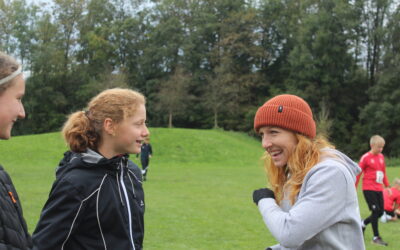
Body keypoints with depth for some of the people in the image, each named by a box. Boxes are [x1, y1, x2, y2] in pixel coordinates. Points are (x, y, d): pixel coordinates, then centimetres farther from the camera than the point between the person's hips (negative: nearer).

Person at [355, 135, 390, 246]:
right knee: (376, 211, -9)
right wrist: (354, 188, -6)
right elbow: (358, 173, -6)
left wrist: (387, 186, 18)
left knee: (380, 212, 5)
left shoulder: (381, 157, 10)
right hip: (369, 188, -6)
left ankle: (363, 223, 30)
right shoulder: (366, 157, -8)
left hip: (379, 189, 7)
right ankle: (376, 237, 0)